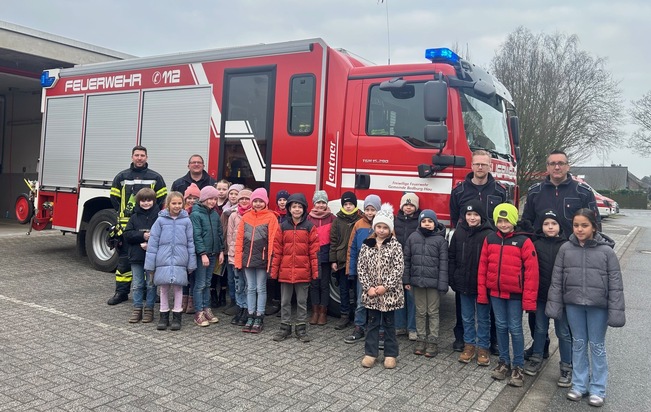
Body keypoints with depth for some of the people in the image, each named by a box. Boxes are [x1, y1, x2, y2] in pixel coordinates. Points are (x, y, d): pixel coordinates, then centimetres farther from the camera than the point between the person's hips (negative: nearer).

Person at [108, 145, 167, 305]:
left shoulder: (155, 177, 6)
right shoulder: (122, 176, 9)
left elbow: (162, 199, 6)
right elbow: (114, 197, 11)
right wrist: (123, 213, 3)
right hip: (126, 225, 1)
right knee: (124, 259, 5)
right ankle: (121, 292, 13)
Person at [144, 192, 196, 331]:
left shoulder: (186, 221, 2)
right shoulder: (160, 220, 0)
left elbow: (190, 243, 5)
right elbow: (153, 242, 0)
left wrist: (191, 264, 4)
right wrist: (150, 265, -1)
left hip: (180, 261, 0)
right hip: (163, 261, 0)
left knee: (178, 288, 6)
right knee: (164, 288, 9)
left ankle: (177, 316, 19)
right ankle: (164, 316, 23)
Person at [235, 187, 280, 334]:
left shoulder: (271, 217, -5)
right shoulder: (246, 217, 6)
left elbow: (273, 240, -9)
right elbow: (240, 239, 6)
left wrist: (270, 259, -13)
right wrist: (239, 259, 1)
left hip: (262, 259, -4)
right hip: (248, 258, 4)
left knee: (261, 288, 6)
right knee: (250, 288, 11)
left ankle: (259, 318, 14)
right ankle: (251, 317, 20)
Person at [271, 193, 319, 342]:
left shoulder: (310, 227, -1)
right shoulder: (283, 226, 3)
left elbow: (314, 251, -2)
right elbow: (277, 250, 3)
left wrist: (315, 271, -6)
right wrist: (274, 270, 1)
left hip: (303, 271, -2)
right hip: (285, 271, 2)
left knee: (302, 301, 9)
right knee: (285, 301, 11)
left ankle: (301, 329, 20)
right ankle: (285, 327, 23)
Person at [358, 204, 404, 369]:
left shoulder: (395, 245, -6)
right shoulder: (367, 245, 1)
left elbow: (399, 269, -11)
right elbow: (361, 268, 0)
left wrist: (385, 287, -15)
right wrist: (368, 287, -9)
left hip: (389, 293, -2)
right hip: (371, 292, 2)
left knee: (389, 323, 10)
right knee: (372, 323, 12)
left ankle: (390, 354, 22)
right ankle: (370, 353, 21)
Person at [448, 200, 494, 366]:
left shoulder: (489, 234, -11)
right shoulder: (459, 232, 2)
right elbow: (451, 257, 5)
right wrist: (452, 280, 2)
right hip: (464, 284, 4)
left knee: (483, 318, 10)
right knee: (467, 317, 15)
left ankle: (483, 348, 21)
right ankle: (469, 345, 27)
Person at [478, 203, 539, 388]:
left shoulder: (524, 241, -10)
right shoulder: (490, 240, 2)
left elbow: (531, 272, -12)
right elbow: (483, 267, 5)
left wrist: (529, 300, -14)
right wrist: (481, 293, 3)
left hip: (515, 294, -4)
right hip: (495, 293, 4)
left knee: (515, 329, 5)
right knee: (501, 326, 14)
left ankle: (518, 366, 18)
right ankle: (504, 361, 28)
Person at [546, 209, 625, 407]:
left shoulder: (606, 250, -8)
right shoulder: (565, 249, -2)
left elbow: (615, 284, -7)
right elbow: (557, 280, 2)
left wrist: (616, 311, -10)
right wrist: (554, 305, 0)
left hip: (598, 306, -2)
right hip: (573, 304, 2)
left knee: (597, 346, 10)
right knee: (578, 344, 14)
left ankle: (597, 389, 23)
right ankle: (579, 384, 27)